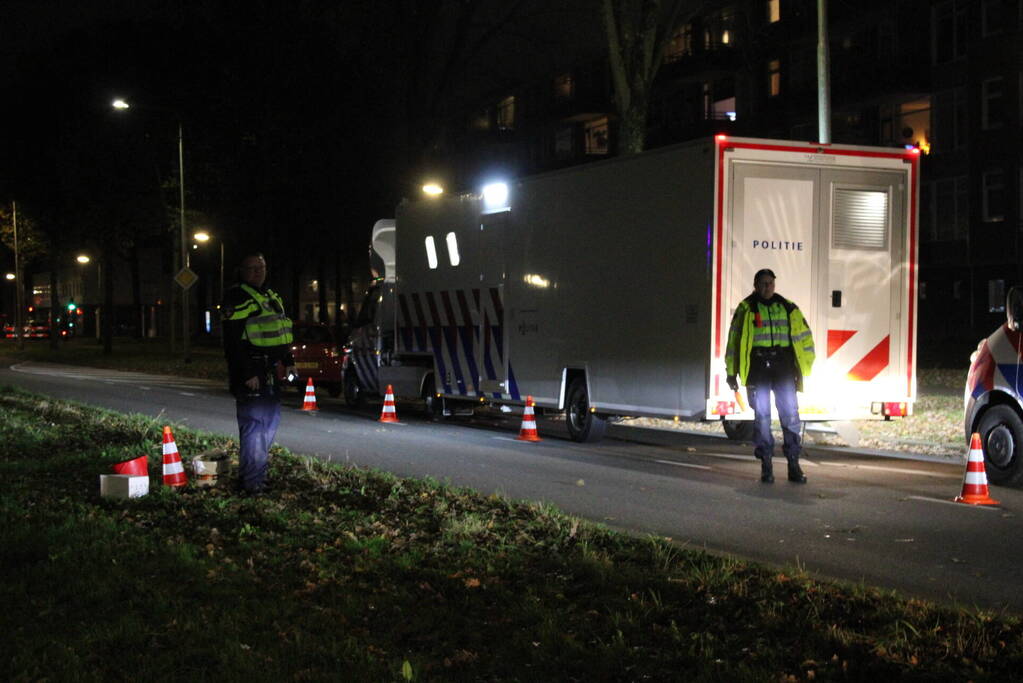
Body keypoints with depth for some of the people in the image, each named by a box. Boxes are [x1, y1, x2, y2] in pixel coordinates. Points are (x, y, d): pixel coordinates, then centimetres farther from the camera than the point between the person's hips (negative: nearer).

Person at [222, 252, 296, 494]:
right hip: (251, 374, -9)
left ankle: (259, 472, 26)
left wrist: (289, 361, 18)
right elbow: (233, 341, -16)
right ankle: (252, 482, -7)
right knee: (254, 424, -10)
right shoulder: (237, 298, -9)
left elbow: (281, 334, 27)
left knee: (271, 420, 15)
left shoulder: (271, 297, 19)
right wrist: (247, 374, -21)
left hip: (271, 373, 9)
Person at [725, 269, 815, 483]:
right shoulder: (746, 309, 5)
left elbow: (805, 336, 16)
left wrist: (804, 369, 10)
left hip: (784, 367, 1)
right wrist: (731, 373, 5)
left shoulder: (788, 308, 11)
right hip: (757, 367, -1)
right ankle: (766, 466, 7)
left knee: (790, 414, -2)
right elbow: (734, 341, 8)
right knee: (762, 417, 1)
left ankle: (794, 466, 3)